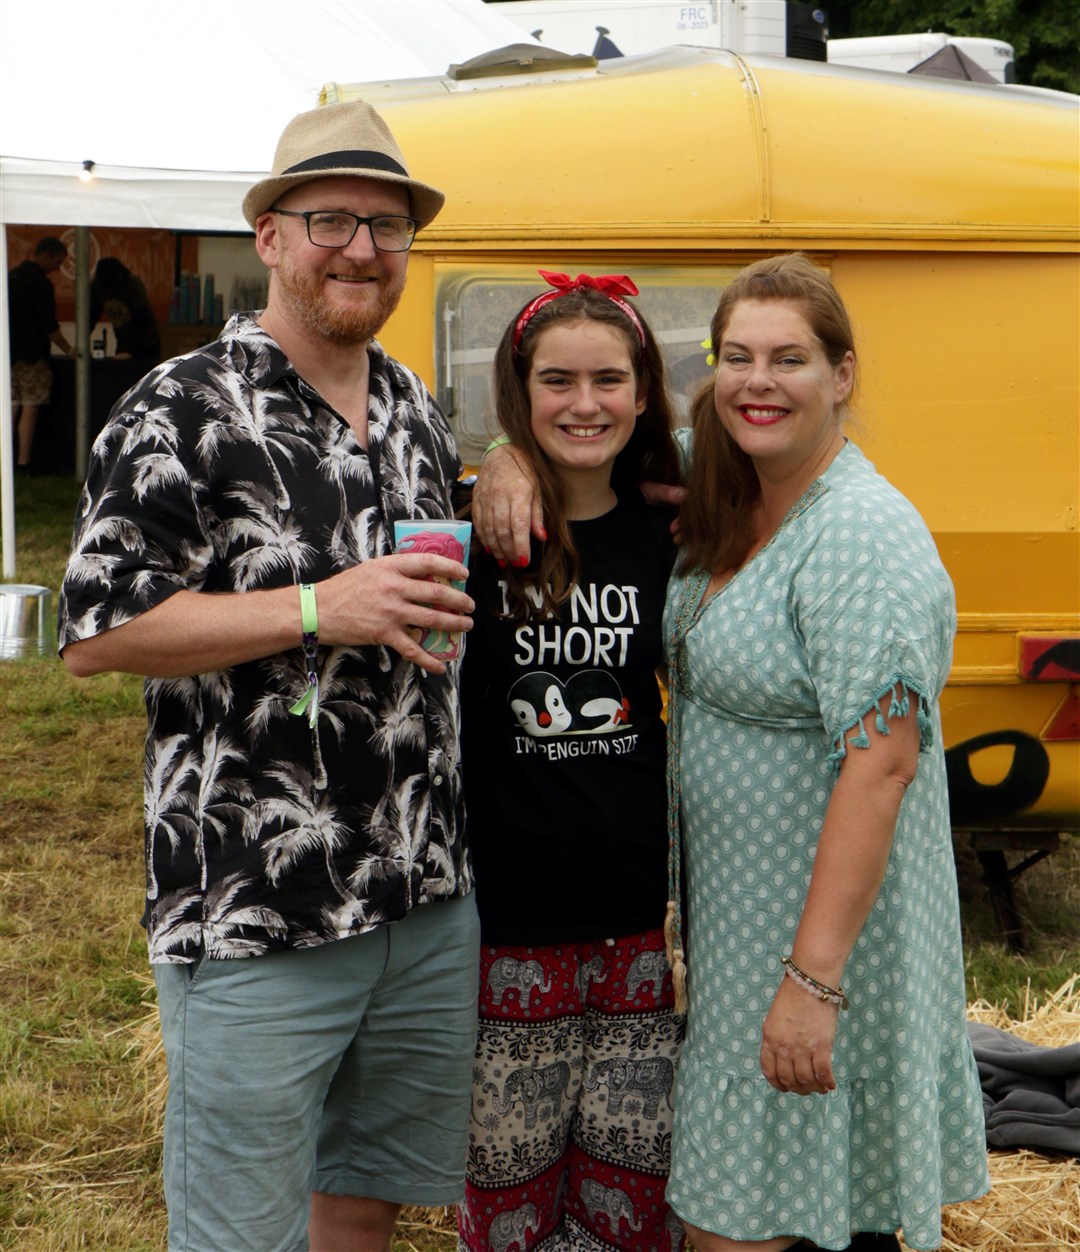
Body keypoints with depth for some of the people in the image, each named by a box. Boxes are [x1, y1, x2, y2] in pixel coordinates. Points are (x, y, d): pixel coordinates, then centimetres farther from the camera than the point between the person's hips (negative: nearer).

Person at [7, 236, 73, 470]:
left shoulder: (11, 276, 13)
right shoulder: (40, 283, -13)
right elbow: (49, 325, -15)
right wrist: (69, 350, -5)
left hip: (8, 353, 8)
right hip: (30, 355, -8)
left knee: (12, 407, 9)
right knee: (30, 408, -4)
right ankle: (24, 462, -5)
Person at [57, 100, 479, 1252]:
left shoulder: (416, 410, 13)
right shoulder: (182, 412, -10)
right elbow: (95, 633, -15)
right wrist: (317, 610, -22)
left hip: (431, 901, 7)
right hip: (255, 922, -6)